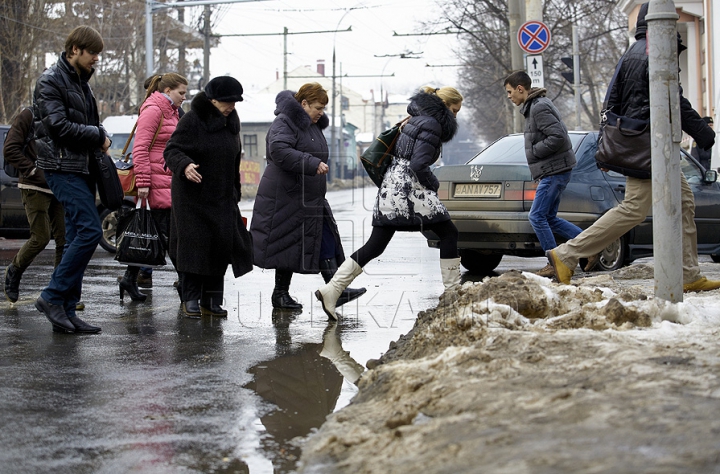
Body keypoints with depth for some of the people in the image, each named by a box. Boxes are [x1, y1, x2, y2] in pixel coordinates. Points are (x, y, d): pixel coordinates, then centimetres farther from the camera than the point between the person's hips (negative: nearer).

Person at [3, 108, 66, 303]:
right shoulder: (28, 116, -5)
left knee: (64, 239, -1)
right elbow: (10, 149, -10)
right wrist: (33, 170, -15)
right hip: (35, 188, -6)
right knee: (41, 237, -9)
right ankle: (14, 272, 17)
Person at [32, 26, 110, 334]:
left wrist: (99, 140, 2)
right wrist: (98, 135, -8)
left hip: (82, 168, 9)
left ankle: (66, 311, 8)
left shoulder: (80, 82, 19)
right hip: (63, 168, -9)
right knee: (90, 230, -18)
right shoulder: (51, 82, -9)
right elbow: (59, 126, -18)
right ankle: (53, 297, -11)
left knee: (78, 237, 6)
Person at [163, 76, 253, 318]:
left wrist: (234, 192, 19)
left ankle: (211, 301, 11)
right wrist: (184, 166, -35)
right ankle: (190, 300, 3)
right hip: (192, 196, -6)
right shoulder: (192, 120, -11)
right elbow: (171, 150, -14)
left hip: (221, 198, 6)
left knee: (221, 246, 3)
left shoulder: (231, 121, 10)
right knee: (194, 244, -7)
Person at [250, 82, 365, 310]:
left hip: (310, 197, 10)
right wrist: (312, 164, -31)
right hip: (286, 196, -10)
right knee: (290, 244, -4)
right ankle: (280, 294, 6)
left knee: (325, 241, 2)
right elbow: (279, 150, -30)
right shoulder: (284, 122, -14)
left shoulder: (312, 125, 17)